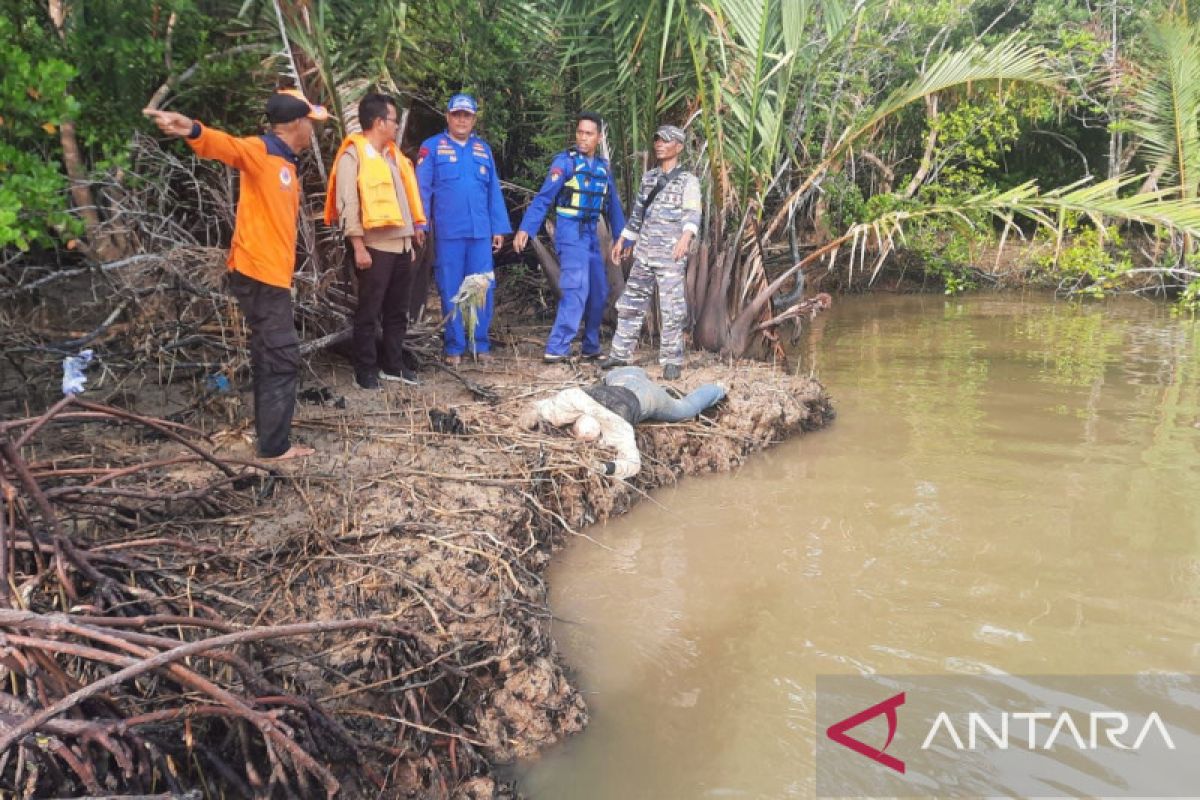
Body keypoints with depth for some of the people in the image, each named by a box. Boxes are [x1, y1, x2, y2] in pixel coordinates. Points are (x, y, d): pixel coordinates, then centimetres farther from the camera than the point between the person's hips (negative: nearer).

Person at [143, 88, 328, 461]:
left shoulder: (287, 163, 17)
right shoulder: (259, 151, -11)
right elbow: (226, 146, -32)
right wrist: (193, 131, -53)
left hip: (273, 274, 10)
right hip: (259, 273, -10)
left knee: (271, 358, 16)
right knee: (282, 358, -7)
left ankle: (270, 435, 27)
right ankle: (275, 445, 0)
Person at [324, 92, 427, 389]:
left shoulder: (392, 153, 17)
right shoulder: (353, 155, -8)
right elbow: (347, 204, -14)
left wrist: (416, 226, 17)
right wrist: (358, 247, -18)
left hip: (401, 243, 8)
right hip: (375, 245, -8)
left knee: (398, 310, 13)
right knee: (369, 310, 1)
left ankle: (393, 364, 23)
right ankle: (366, 369, 9)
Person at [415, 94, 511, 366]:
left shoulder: (483, 149, 13)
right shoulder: (432, 147, 2)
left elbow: (494, 191, 12)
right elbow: (422, 190, -3)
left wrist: (499, 228, 8)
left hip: (481, 232, 3)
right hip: (447, 233, -3)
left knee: (483, 290, 5)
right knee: (450, 291, 4)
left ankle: (481, 344, 15)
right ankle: (454, 347, 12)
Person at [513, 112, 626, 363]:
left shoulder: (603, 167, 11)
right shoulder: (565, 161, -8)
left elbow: (613, 205, 17)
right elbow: (543, 197, -15)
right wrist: (525, 228, -24)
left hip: (591, 234, 7)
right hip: (570, 232, -7)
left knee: (599, 292, 10)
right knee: (576, 290, -18)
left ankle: (591, 347, 22)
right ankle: (556, 350, -18)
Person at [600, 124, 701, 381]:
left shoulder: (688, 180, -2)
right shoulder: (648, 177, 16)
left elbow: (692, 213, -16)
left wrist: (686, 235, -36)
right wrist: (622, 240, 23)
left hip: (671, 256, -6)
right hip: (643, 253, 6)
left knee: (672, 309, -5)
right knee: (630, 303, 9)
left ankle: (672, 360, 3)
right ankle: (620, 353, 17)